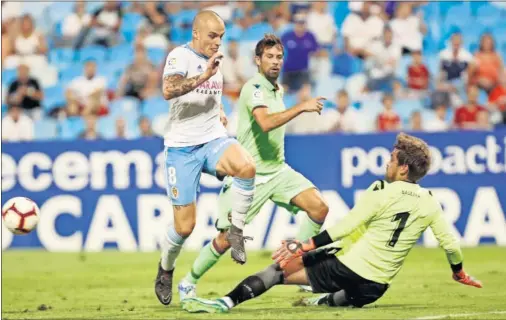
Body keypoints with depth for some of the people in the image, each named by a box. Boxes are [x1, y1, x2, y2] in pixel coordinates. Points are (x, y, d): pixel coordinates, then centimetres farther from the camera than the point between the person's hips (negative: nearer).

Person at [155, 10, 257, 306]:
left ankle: (236, 231, -13)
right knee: (185, 226, -3)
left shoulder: (215, 60, 12)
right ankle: (165, 271, 26)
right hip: (182, 148, -5)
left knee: (247, 167, -31)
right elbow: (168, 91, -32)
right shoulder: (180, 57, -10)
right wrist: (204, 76, -37)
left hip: (214, 140, 5)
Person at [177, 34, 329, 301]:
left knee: (319, 207, -12)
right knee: (227, 238, -6)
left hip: (277, 170, 8)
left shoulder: (277, 89, 12)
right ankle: (188, 283, 14)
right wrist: (301, 107, -36)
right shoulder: (254, 88, -15)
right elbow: (265, 122, -33)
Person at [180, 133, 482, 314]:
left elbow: (344, 227, -14)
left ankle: (228, 301, -9)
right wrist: (460, 272, 27)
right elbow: (449, 241, 8)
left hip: (349, 268, -5)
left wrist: (303, 247, -12)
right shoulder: (429, 203, 2)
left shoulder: (382, 192, -12)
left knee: (284, 265, 1)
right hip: (376, 287, 5)